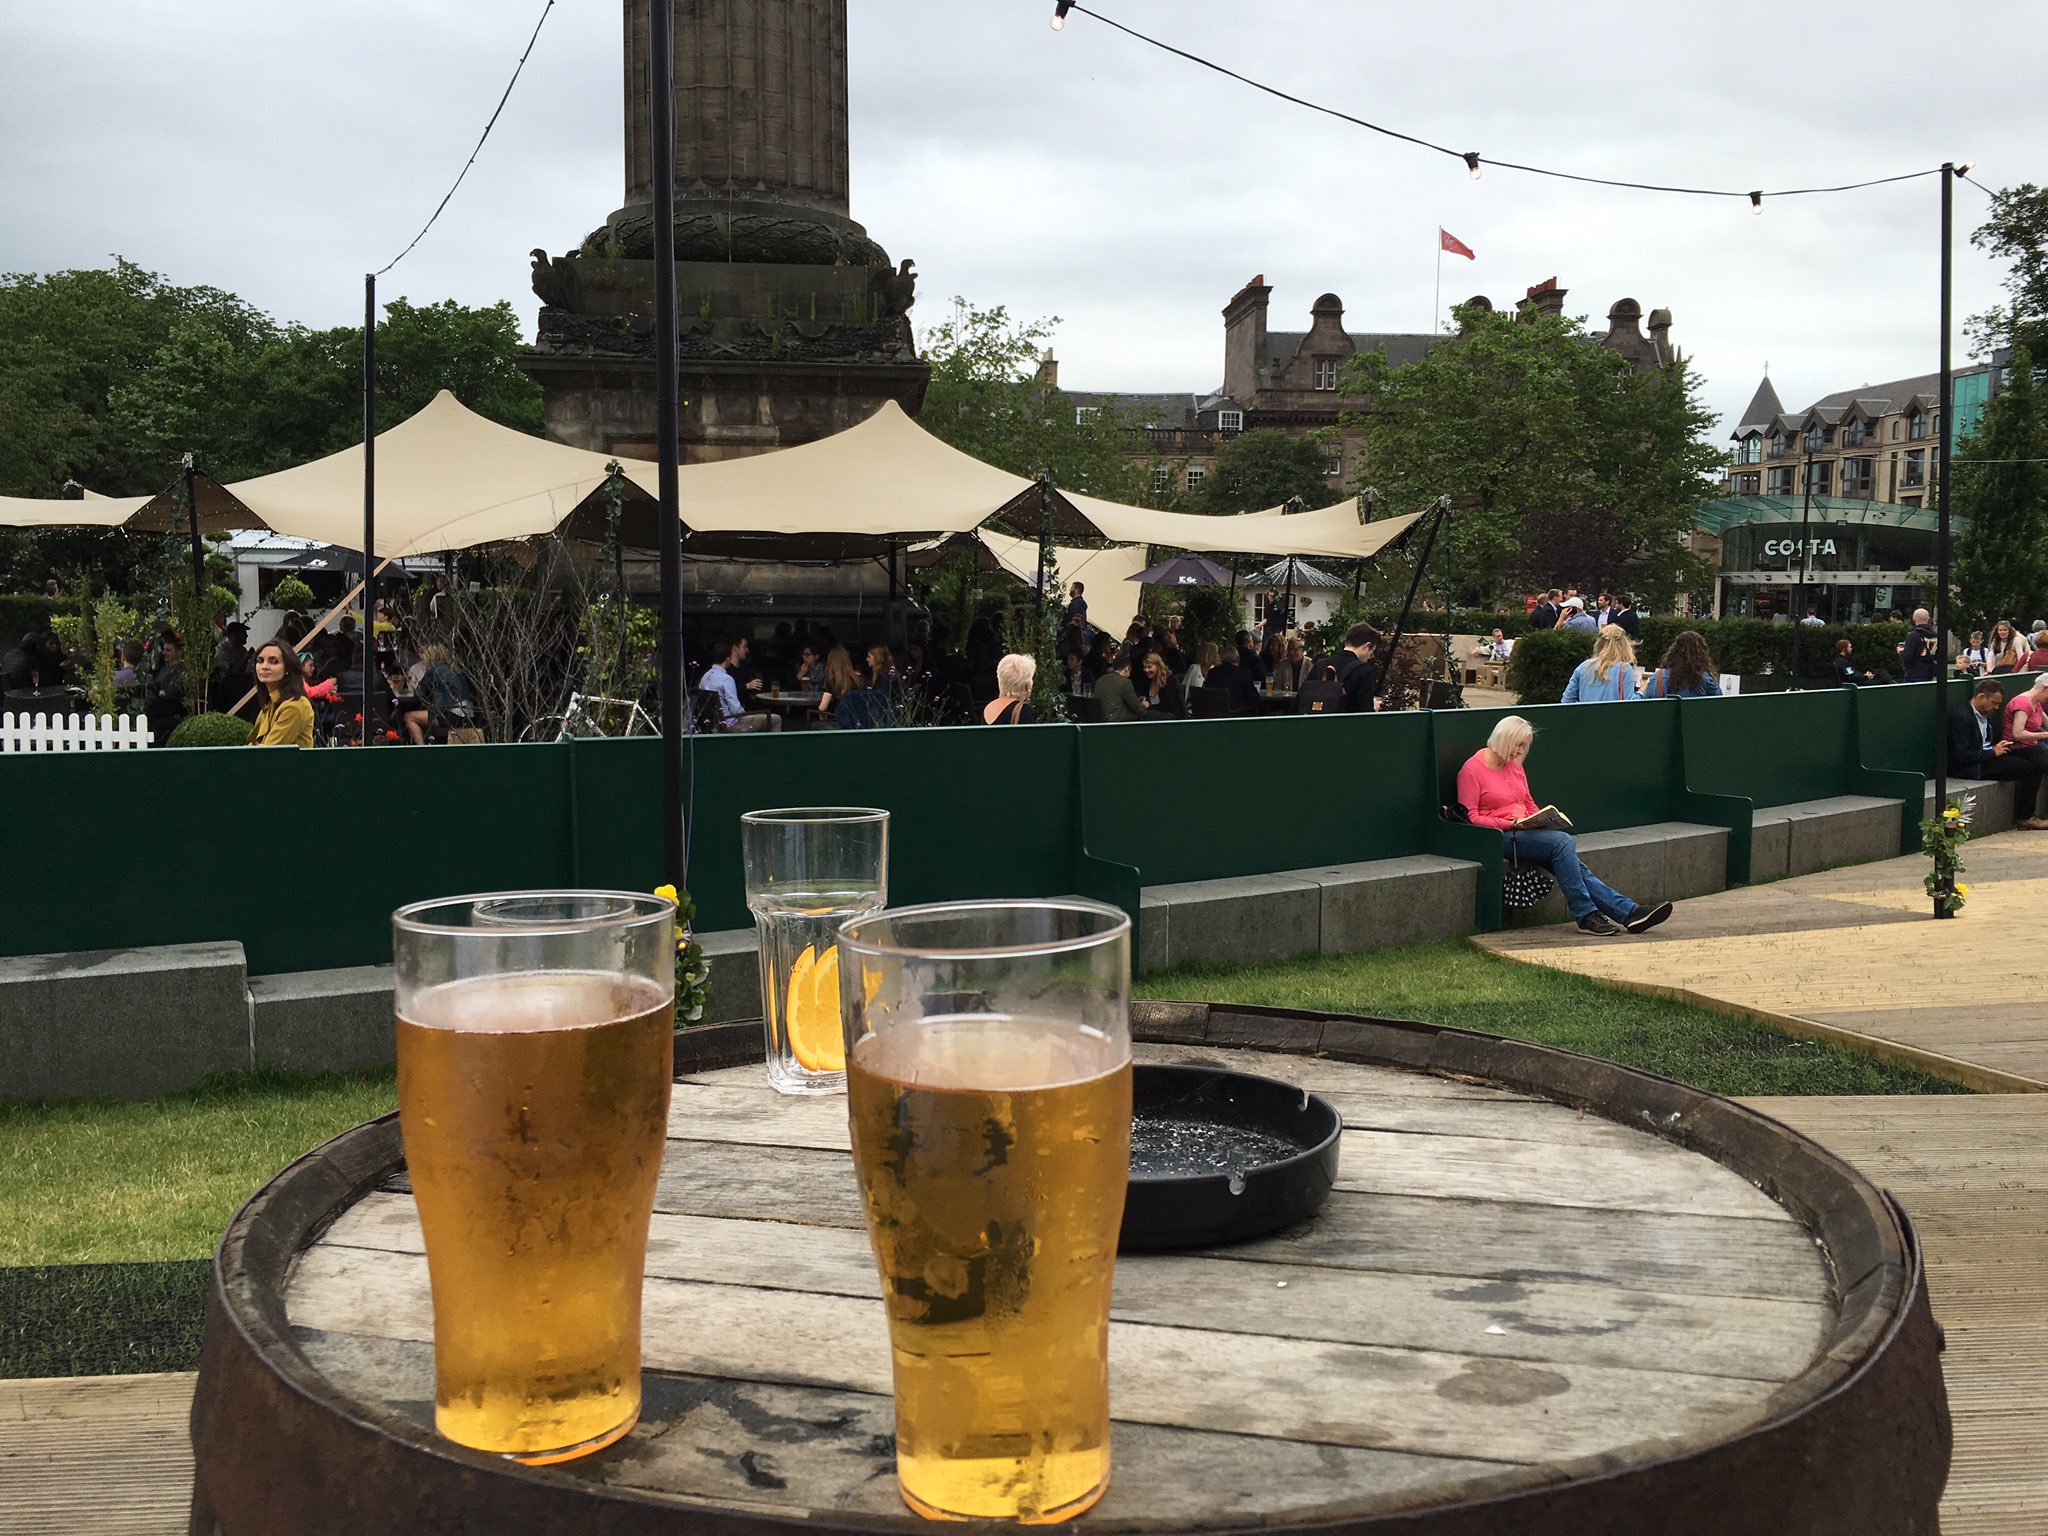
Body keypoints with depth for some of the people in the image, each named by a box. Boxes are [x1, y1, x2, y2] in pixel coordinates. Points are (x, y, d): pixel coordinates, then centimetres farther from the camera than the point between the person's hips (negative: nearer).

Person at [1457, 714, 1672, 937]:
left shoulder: (1514, 766, 18)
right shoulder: (1472, 770, -6)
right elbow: (1471, 818, -10)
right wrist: (1510, 823, -18)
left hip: (1523, 831, 7)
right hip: (1499, 837, -7)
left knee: (1572, 865, -16)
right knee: (1562, 841, -28)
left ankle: (1630, 912, -25)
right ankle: (1586, 916, -24)